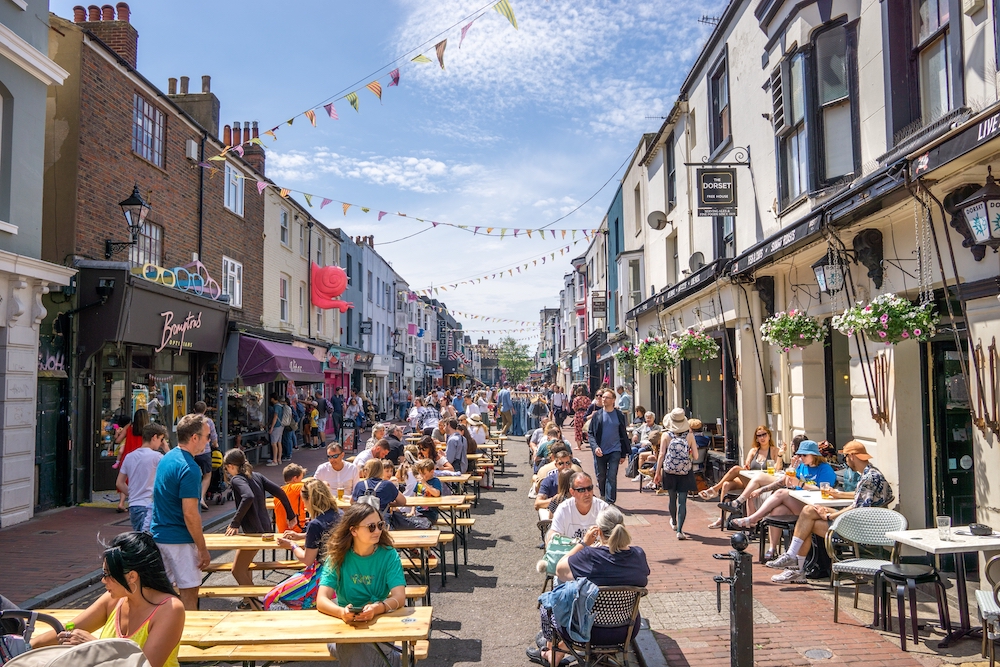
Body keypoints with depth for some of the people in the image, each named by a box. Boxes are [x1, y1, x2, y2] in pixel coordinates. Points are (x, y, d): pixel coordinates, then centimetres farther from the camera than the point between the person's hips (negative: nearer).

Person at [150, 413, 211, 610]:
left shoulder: (166, 459, 9)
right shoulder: (189, 468, -20)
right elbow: (190, 514, -23)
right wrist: (202, 549, -16)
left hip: (158, 535, 9)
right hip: (179, 540, -9)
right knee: (189, 593, 0)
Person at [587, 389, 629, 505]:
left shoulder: (619, 415, 4)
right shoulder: (597, 415, 4)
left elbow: (623, 435, 9)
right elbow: (590, 434, 4)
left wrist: (623, 454, 8)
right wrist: (595, 447, -13)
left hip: (615, 451, -1)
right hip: (600, 452, 1)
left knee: (612, 477, -7)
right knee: (601, 476, 11)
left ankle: (610, 502, -3)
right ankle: (603, 496, 34)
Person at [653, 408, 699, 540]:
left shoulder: (666, 435, -4)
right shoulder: (689, 435, -4)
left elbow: (661, 455, -5)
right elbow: (695, 456, -4)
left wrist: (657, 472, 2)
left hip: (669, 471, 1)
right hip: (685, 472, -1)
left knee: (672, 498, 19)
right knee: (682, 501, 0)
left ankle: (674, 523, 43)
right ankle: (679, 531, -8)